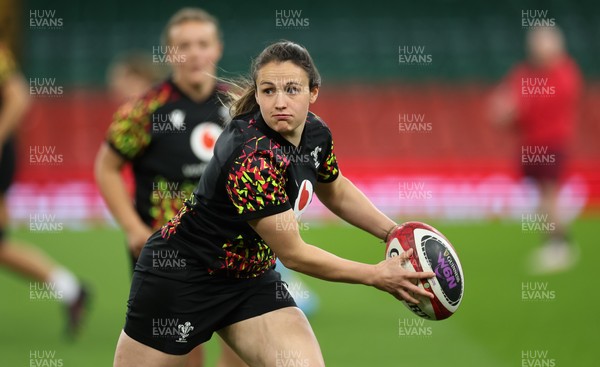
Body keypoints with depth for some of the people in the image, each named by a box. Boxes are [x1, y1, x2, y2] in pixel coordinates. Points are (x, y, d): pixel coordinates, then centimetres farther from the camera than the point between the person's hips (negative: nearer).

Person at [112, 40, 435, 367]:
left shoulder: (316, 133, -6)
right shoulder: (251, 158, -30)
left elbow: (336, 192, 18)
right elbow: (292, 254, -23)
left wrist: (394, 233, 5)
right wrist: (376, 275, -15)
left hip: (251, 277, 7)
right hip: (181, 275, -7)